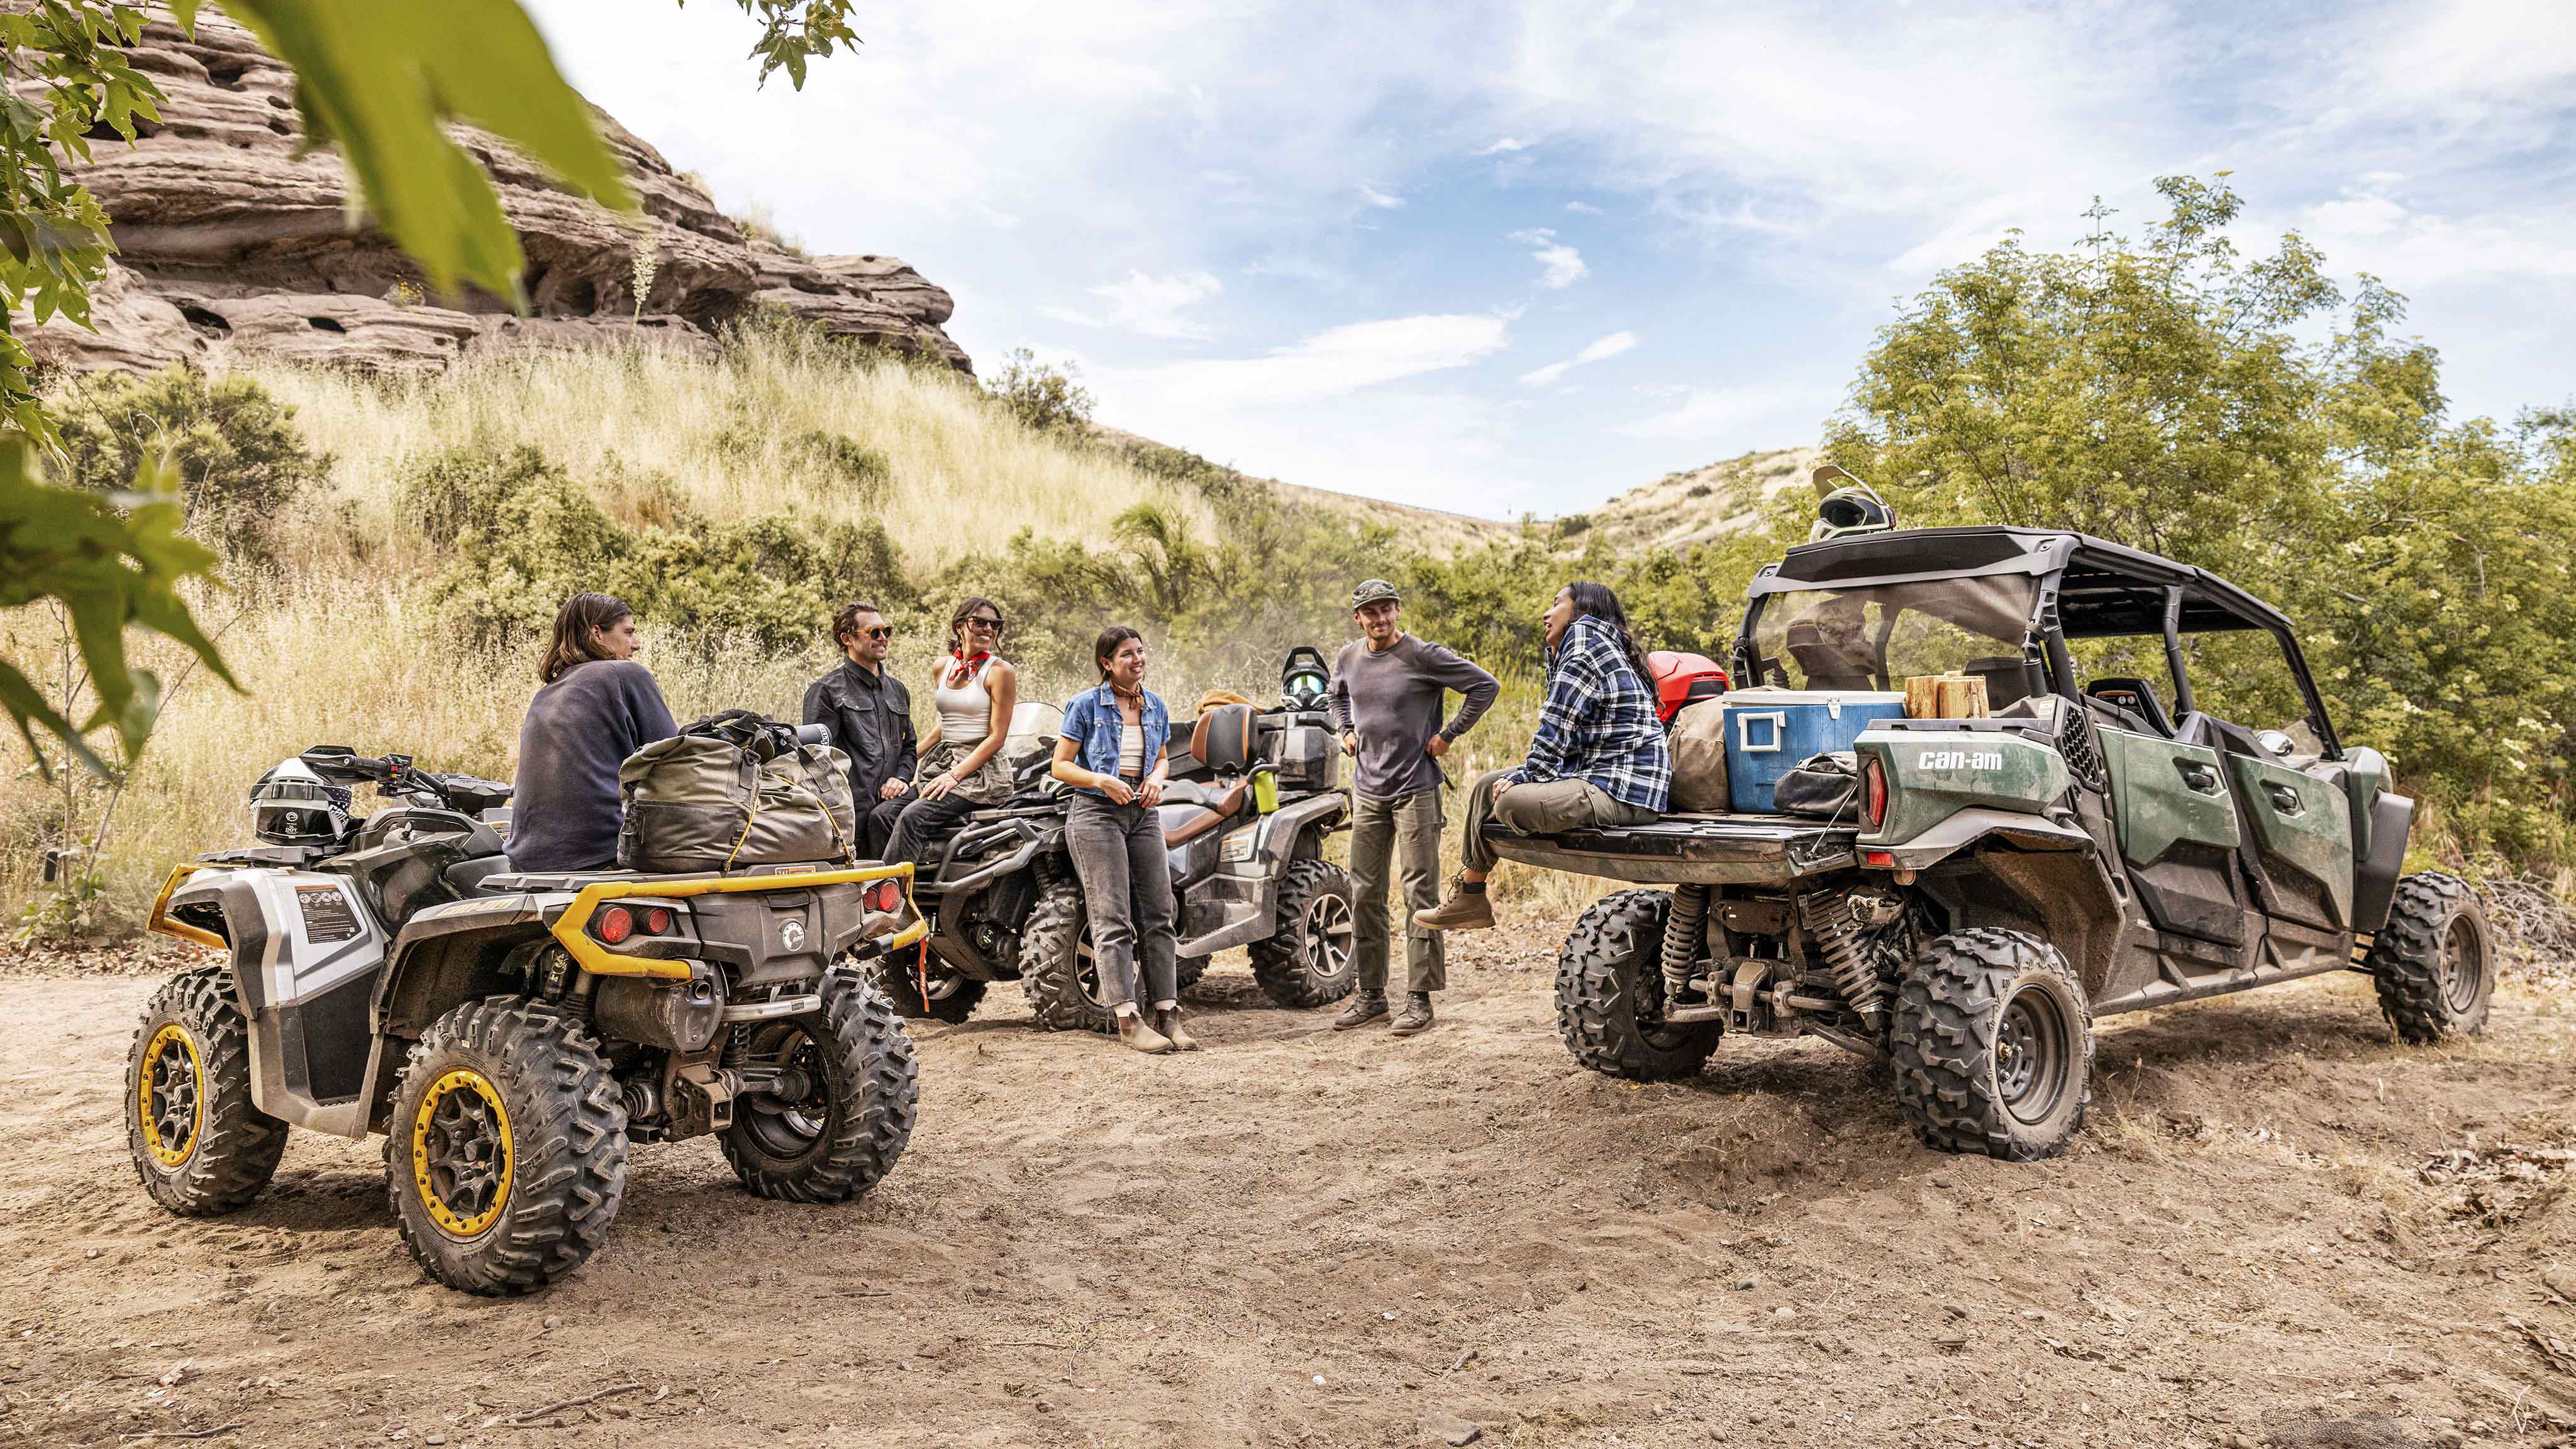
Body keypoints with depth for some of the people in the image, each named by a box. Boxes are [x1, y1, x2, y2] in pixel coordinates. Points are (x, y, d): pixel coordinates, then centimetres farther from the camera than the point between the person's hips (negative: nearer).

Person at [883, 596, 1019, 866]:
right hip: (940, 761, 6)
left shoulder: (1000, 672, -5)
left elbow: (997, 737, -9)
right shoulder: (942, 668, 14)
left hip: (981, 770, -6)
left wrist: (955, 775, -16)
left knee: (912, 817, -27)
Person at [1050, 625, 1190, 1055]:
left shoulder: (1155, 706, 10)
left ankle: (1167, 1014, 4)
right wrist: (1101, 781, -19)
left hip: (1143, 814, 5)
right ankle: (1129, 1020, -9)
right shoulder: (1086, 705, -4)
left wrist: (1156, 779, 0)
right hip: (1096, 813, -5)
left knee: (1157, 916, 1)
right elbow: (1061, 766, -3)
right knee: (1113, 920, -8)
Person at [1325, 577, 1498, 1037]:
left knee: (1420, 894, -4)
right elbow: (1335, 696, 30)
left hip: (1416, 789, -5)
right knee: (1366, 894, 8)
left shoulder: (1424, 656, -8)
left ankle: (1419, 998, 0)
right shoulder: (1349, 658, 8)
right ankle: (1370, 993, 18)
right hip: (1367, 791, 6)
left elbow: (1484, 686, -8)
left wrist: (1448, 735, -9)